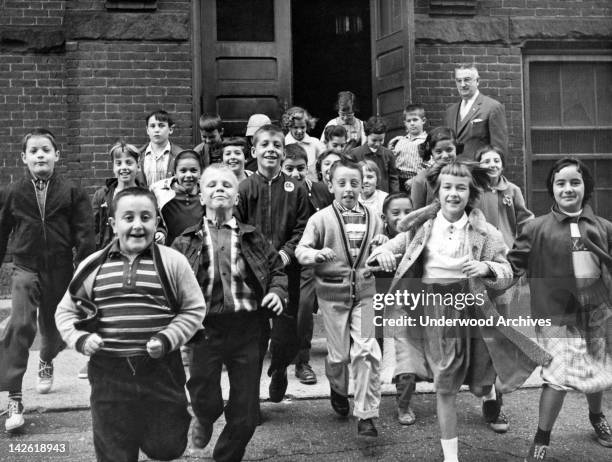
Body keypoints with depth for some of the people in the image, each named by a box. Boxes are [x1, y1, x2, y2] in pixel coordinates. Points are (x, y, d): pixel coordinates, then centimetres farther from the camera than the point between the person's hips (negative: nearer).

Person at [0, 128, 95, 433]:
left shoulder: (72, 193, -4)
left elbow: (85, 235, -6)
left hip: (60, 271, 1)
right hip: (26, 269, -1)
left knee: (54, 328, 16)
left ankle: (46, 362, 52)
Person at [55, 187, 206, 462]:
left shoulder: (172, 261, -1)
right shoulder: (92, 266, 3)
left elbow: (194, 309, 2)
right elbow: (66, 311, 11)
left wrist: (167, 339, -11)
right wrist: (80, 339, -6)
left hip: (161, 370, -1)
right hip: (108, 374, 1)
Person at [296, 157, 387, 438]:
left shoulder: (372, 219, 7)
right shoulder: (320, 219, -3)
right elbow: (301, 251, -7)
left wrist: (382, 247, -6)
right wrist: (317, 254, -29)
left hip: (364, 292, 2)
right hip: (332, 293, -2)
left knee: (366, 352, -7)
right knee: (339, 354, 5)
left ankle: (366, 415, 2)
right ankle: (338, 390, 39)